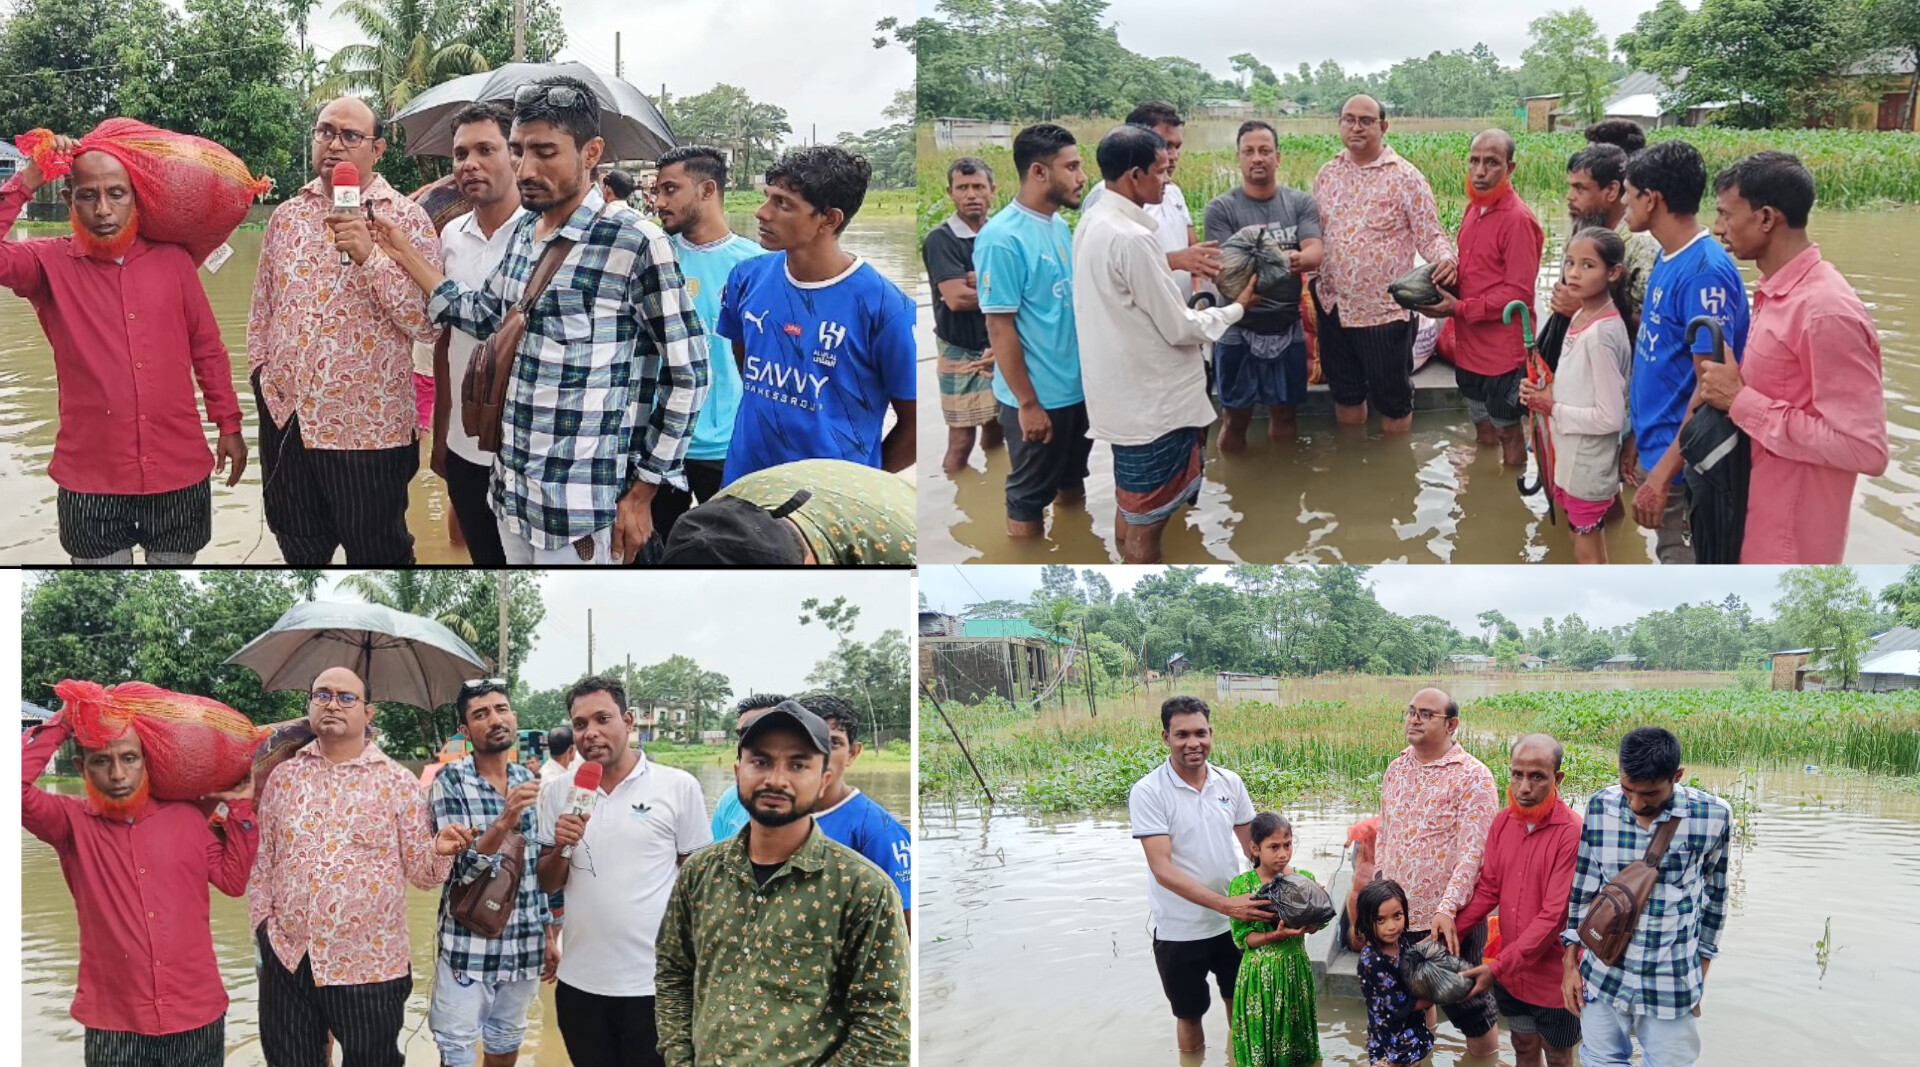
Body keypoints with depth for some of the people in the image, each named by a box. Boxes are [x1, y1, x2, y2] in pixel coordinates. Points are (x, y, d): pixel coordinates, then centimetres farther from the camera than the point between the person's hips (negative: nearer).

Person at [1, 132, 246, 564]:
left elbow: (207, 349, 11)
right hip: (91, 481, -2)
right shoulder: (50, 264, -2)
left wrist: (228, 425, 12)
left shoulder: (173, 260, 3)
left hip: (179, 476, 2)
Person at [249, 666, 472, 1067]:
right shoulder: (283, 776, 8)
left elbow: (419, 871, 0)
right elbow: (260, 862, 13)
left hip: (369, 964, -2)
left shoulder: (398, 782, 0)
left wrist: (440, 851, -21)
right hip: (287, 961, 3)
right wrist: (263, 927, 4)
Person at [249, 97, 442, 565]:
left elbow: (427, 324, -15)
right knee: (299, 553, 17)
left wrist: (370, 256, -24)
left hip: (367, 426, -4)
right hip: (286, 421, 5)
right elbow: (262, 308, 17)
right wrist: (261, 373, 9)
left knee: (376, 556, 9)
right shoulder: (286, 216, 9)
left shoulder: (407, 219, -6)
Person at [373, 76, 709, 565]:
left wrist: (642, 493, -9)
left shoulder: (635, 244, -14)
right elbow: (486, 316, 25)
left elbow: (686, 375, -11)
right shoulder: (523, 234, 9)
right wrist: (405, 257, 16)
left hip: (581, 512, -7)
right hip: (511, 494, 7)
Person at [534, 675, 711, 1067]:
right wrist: (561, 848, -10)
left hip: (654, 983, -3)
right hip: (579, 983, 3)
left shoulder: (679, 787, -5)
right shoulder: (558, 793, 4)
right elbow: (547, 885, 11)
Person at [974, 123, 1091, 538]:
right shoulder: (1002, 238, -21)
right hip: (1038, 396, -8)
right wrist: (1027, 403, -19)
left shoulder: (1059, 225, 4)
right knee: (1030, 496, 7)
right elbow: (999, 327, -20)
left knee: (1072, 480, 22)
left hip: (1076, 387, 8)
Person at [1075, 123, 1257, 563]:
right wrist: (1237, 308, -4)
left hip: (1124, 394, 10)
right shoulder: (1130, 238, -24)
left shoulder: (1094, 223, 6)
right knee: (1147, 520, 3)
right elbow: (1179, 328, -18)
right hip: (1151, 405, -10)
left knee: (1131, 507, 21)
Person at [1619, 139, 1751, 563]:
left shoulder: (1704, 272, -22)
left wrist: (1661, 474, -25)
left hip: (1682, 463, -10)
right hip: (1658, 447, 10)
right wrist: (1638, 437, 18)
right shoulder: (1667, 259, 7)